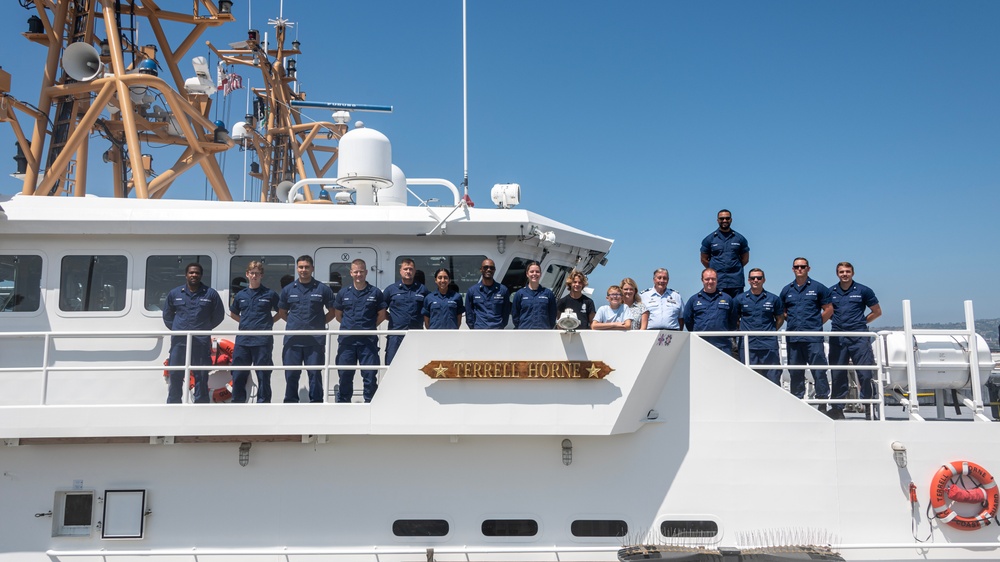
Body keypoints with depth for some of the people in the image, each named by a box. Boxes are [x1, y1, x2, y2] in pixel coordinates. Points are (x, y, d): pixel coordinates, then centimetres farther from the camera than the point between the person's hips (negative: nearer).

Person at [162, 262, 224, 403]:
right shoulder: (174, 294, 8)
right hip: (178, 341, 2)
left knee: (201, 376, 2)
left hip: (201, 343, -2)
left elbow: (219, 315, 9)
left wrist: (204, 328, 6)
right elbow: (167, 315, 20)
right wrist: (176, 328, 11)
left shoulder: (211, 294, 2)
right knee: (175, 376, 5)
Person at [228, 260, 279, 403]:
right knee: (238, 374, 7)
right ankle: (237, 403, 17)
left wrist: (269, 322, 1)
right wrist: (246, 322, 12)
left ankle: (263, 403, 7)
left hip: (263, 341, -3)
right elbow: (233, 314, 25)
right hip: (243, 340, 3)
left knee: (263, 375, 0)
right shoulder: (240, 295, 11)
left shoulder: (270, 294, 2)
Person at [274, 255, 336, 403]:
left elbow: (332, 311, 8)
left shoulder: (323, 289, 2)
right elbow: (282, 313, 18)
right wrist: (294, 323, 6)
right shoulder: (288, 289, 9)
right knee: (291, 374, 7)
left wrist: (319, 323, 0)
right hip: (292, 339, 2)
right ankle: (290, 402, 17)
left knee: (315, 373, 2)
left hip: (315, 340, -2)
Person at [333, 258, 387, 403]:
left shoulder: (375, 292, 4)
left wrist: (369, 327, 2)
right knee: (345, 374, 8)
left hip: (368, 340, -2)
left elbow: (382, 315, 8)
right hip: (347, 340, 2)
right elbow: (338, 315, 16)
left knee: (370, 374, 0)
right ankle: (342, 402, 20)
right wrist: (349, 325, 7)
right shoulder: (343, 292, 9)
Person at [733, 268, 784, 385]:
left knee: (773, 378, 0)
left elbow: (780, 319, 16)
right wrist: (743, 331, 4)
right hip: (747, 346, 0)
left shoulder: (773, 299, 7)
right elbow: (734, 319, 14)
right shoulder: (740, 299, 7)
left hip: (769, 345, 0)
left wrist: (771, 331, 6)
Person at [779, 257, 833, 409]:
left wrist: (816, 323, 1)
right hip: (793, 338, 4)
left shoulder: (818, 288, 4)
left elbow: (829, 309, 6)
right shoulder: (787, 290, 13)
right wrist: (793, 321, 8)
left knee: (819, 371, -4)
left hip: (813, 337, -3)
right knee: (795, 372, 8)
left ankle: (823, 402, 2)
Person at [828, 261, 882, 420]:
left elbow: (877, 311, 10)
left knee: (865, 373, -6)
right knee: (837, 374, 6)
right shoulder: (831, 292, 9)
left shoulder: (863, 291, 4)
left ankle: (869, 407, 3)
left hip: (859, 336, -2)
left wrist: (861, 323, 6)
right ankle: (837, 408, 14)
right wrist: (839, 322, 9)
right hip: (837, 337, 2)